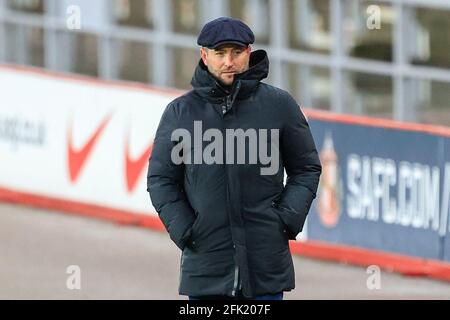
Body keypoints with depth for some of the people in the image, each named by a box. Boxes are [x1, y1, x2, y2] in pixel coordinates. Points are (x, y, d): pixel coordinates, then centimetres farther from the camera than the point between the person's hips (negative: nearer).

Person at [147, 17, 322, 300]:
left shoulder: (279, 105, 3)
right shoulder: (180, 112, 4)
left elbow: (307, 168, 10)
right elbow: (161, 178, 10)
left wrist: (288, 219, -3)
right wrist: (183, 229, -2)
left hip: (266, 263, 0)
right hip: (206, 264, 0)